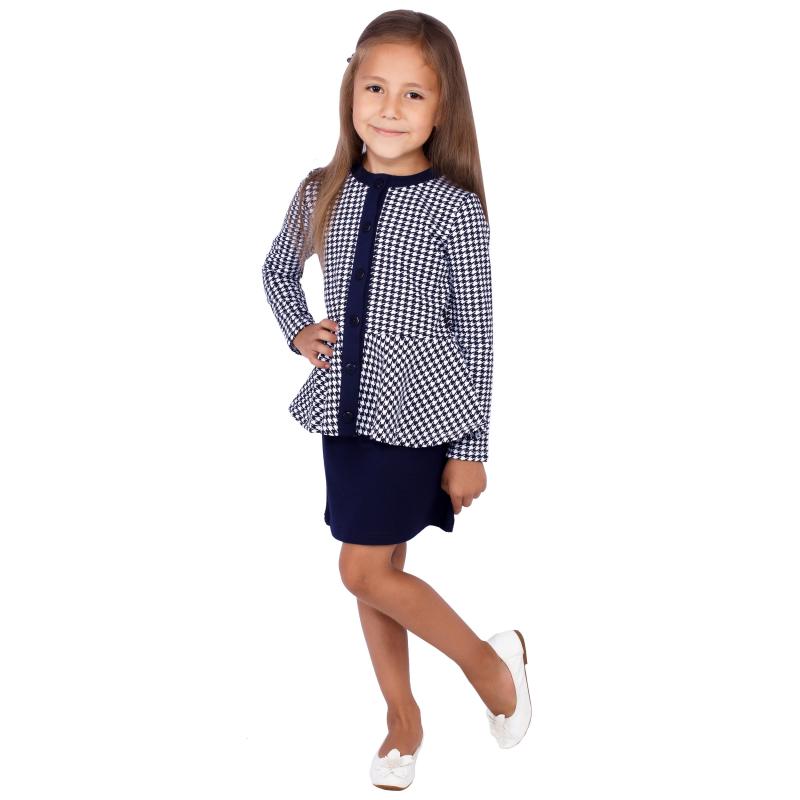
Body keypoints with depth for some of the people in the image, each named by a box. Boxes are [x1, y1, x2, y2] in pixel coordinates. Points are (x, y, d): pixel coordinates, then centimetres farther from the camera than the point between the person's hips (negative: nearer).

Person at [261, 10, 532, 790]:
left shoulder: (455, 208, -11)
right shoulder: (322, 192, 1)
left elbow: (475, 335, -7)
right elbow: (278, 269, 20)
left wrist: (472, 449, -6)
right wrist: (298, 331, 2)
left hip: (419, 411, -5)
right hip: (346, 405, 5)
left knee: (365, 568, -6)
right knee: (377, 569, 13)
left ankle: (489, 659, 16)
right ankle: (402, 714, 31)